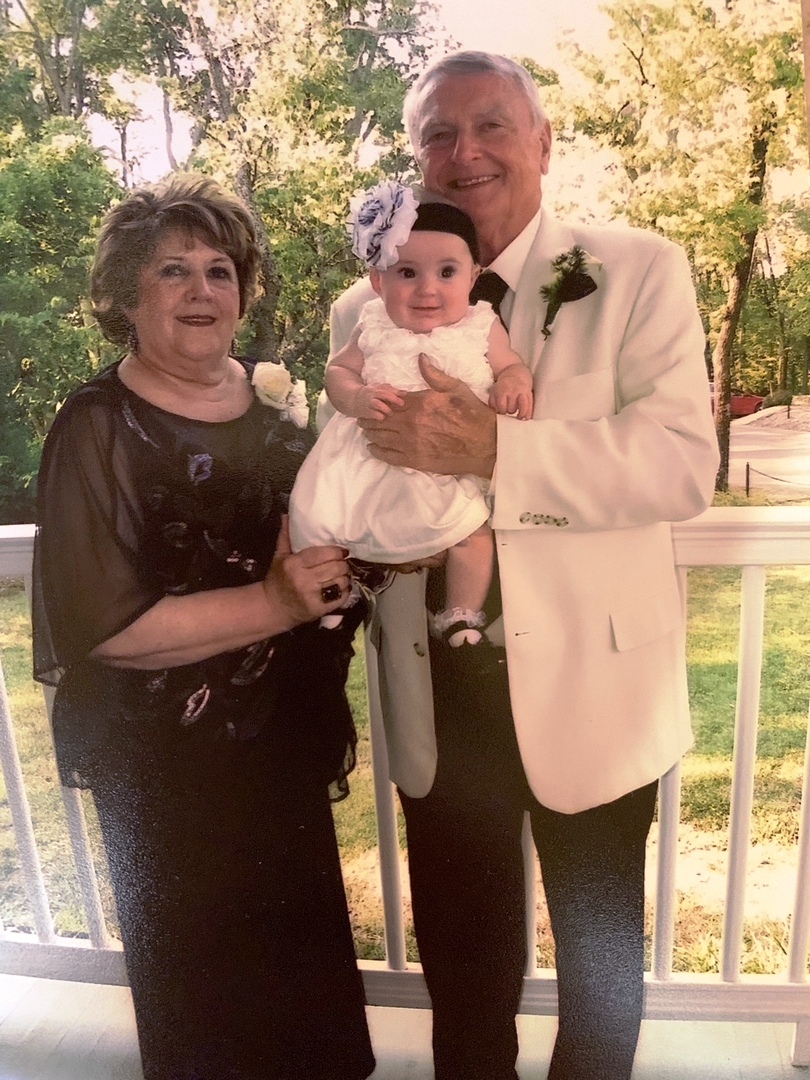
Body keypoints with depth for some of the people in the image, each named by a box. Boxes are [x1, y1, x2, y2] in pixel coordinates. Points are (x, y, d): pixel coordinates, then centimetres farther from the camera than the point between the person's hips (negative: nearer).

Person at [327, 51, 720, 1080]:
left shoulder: (637, 273, -5)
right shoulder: (366, 310, 6)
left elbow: (684, 459, -17)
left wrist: (492, 446, -28)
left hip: (588, 686, -2)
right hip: (437, 695, 3)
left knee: (599, 948, 22)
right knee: (460, 955, 24)